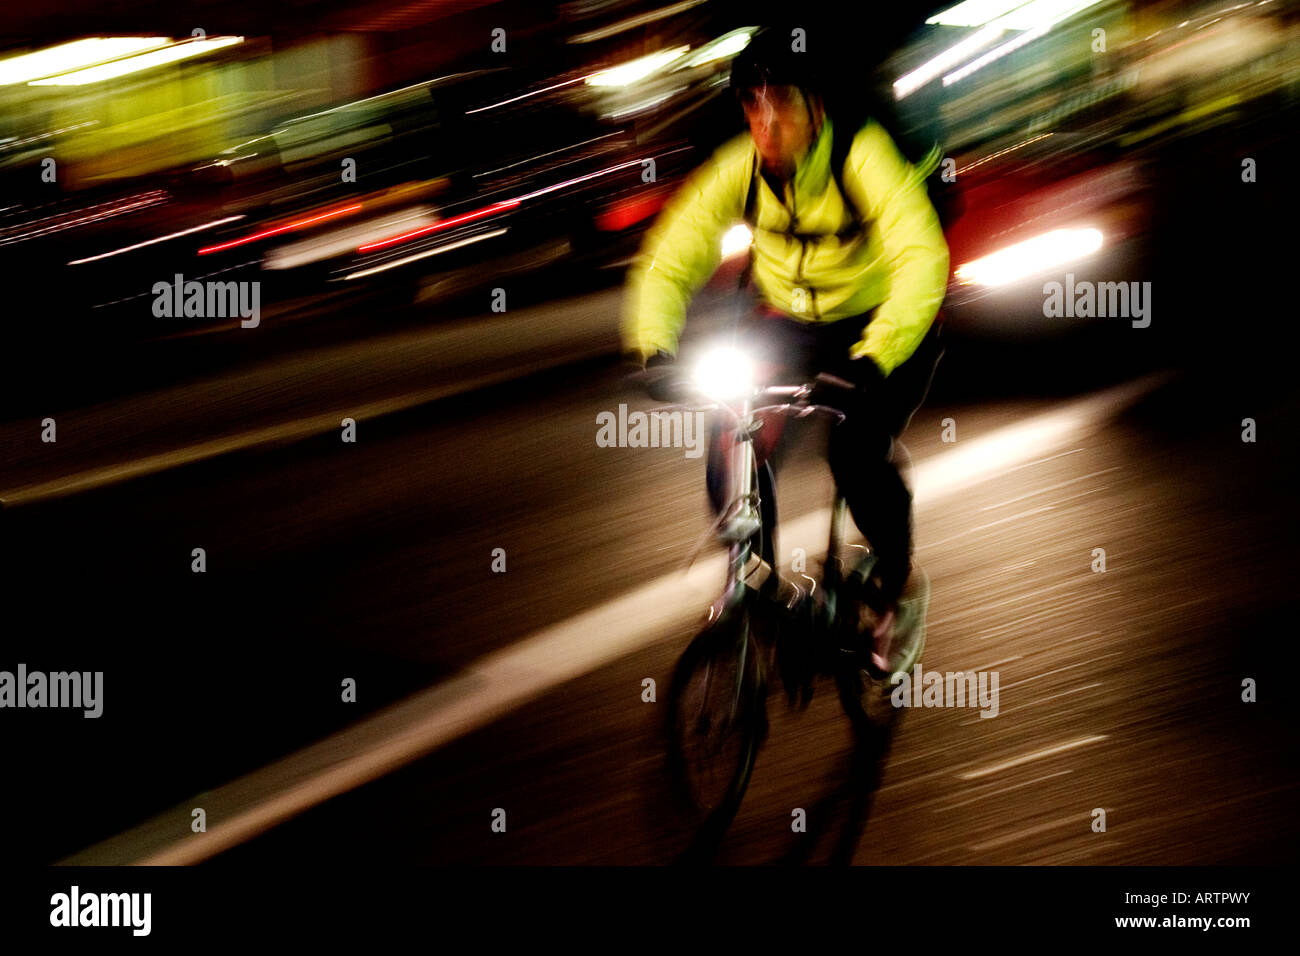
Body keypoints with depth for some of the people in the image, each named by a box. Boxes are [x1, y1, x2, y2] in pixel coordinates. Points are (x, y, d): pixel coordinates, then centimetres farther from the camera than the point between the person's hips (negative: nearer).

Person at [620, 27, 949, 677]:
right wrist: (654, 347, -31)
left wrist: (875, 357, -51)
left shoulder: (861, 156, -28)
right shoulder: (737, 171, -17)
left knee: (859, 452, -25)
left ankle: (898, 584, 5)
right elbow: (669, 261, -13)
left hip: (881, 327, -4)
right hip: (789, 323, 4)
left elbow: (922, 258, -39)